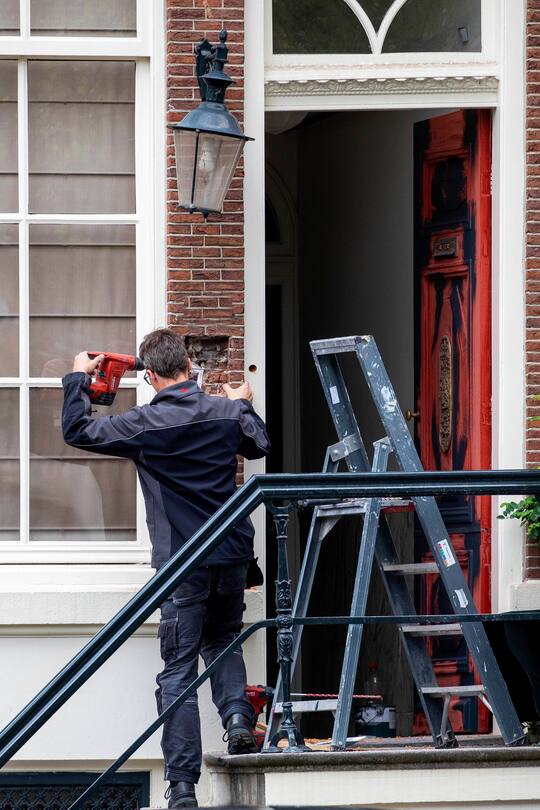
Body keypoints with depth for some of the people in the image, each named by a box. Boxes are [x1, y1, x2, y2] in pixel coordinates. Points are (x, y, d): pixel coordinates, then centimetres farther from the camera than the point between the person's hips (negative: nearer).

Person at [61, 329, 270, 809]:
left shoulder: (143, 424, -10)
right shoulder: (227, 413, 1)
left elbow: (76, 431, 0)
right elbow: (260, 446, 22)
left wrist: (79, 379, 14)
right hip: (233, 554, 4)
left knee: (178, 670, -1)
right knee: (222, 641, 27)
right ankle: (237, 715, 0)